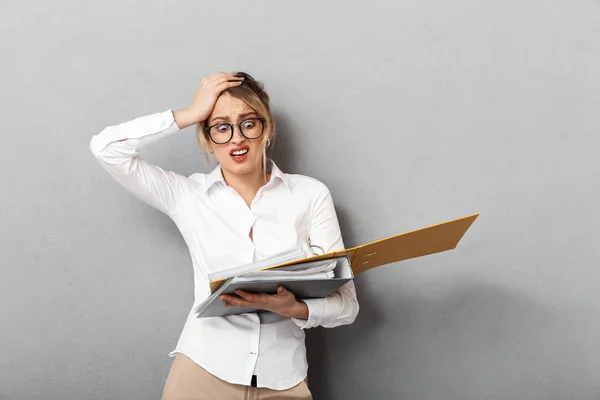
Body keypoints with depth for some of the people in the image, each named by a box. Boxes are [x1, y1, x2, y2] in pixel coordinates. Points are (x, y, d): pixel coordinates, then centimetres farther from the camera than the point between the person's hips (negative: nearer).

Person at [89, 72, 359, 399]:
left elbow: (346, 305, -2)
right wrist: (191, 114, -6)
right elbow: (106, 148, -7)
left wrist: (294, 308, -22)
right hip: (203, 373, 0)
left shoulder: (311, 195, -1)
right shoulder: (186, 195, 3)